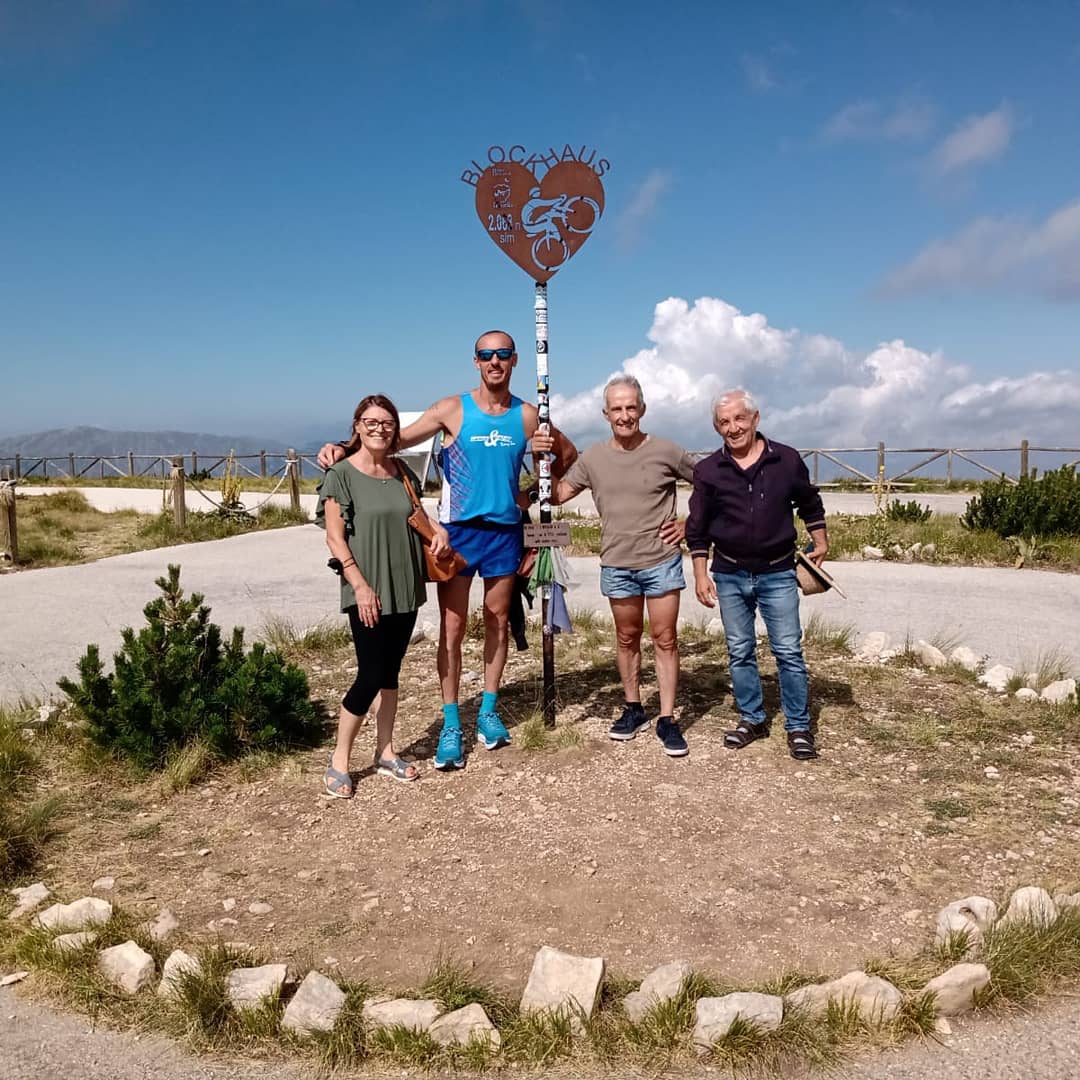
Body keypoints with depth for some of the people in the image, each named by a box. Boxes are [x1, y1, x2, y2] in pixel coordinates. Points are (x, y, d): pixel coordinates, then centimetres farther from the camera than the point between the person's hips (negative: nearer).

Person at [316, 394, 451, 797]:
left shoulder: (402, 472, 8)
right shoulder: (341, 473, -8)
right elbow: (335, 538, -12)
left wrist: (438, 528, 2)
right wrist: (361, 586, -18)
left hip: (405, 589, 6)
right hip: (367, 593, -6)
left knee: (391, 672, 13)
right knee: (371, 674, -4)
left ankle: (385, 752, 26)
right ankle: (338, 761, 11)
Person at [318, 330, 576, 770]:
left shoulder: (527, 415, 4)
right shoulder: (453, 409, -3)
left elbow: (568, 453, 19)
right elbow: (396, 438, -8)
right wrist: (342, 449, -21)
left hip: (505, 530, 3)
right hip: (458, 531, -2)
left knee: (497, 623, 11)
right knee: (452, 628, -2)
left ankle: (488, 711, 25)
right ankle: (451, 725, 7)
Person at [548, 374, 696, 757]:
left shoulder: (665, 451, -6)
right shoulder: (592, 458, 2)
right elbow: (556, 496, 6)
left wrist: (689, 526, -2)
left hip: (662, 562, -2)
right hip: (617, 565, 3)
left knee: (665, 638, 2)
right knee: (627, 638, 14)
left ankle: (667, 720, 10)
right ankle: (633, 709, 28)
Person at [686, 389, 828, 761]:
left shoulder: (787, 459, -4)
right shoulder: (708, 470, -4)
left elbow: (810, 504, 13)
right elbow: (698, 528, 3)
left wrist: (820, 542, 7)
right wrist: (701, 574, -1)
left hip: (777, 574, -1)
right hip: (730, 576, 1)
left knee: (789, 652, 1)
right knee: (740, 653, 11)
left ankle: (798, 727, 12)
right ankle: (752, 719, 26)